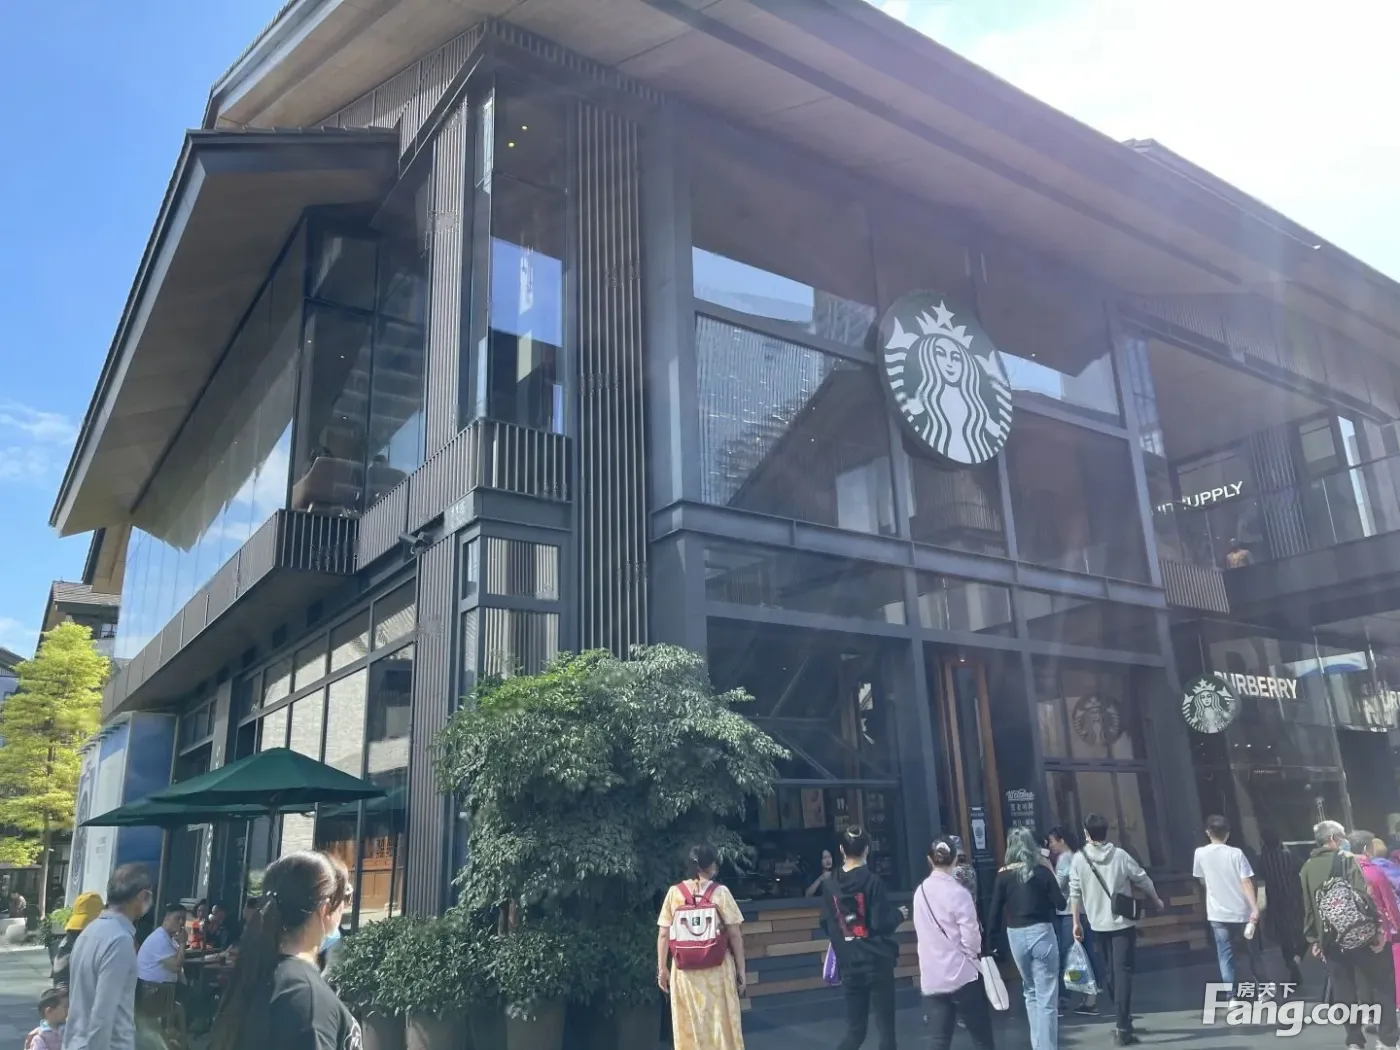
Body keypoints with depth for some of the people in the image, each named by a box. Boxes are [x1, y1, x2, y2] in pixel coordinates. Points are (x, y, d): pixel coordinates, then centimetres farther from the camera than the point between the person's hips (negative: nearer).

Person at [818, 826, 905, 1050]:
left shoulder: (829, 884, 0)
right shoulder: (873, 881, -11)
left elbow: (826, 924, 6)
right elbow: (883, 923, -13)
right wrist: (898, 914, 6)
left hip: (849, 964, 4)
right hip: (877, 961, -4)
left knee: (855, 1031, 12)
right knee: (886, 1028, 8)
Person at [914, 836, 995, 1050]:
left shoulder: (920, 892, 4)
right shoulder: (958, 892, -14)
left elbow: (923, 933, 10)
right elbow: (971, 938, -13)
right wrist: (976, 955, 5)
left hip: (931, 978, 5)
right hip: (962, 975, -5)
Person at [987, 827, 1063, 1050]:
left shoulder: (1004, 875, -2)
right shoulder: (1042, 870, -5)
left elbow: (994, 911, -3)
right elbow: (1060, 903, -1)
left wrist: (992, 941, 5)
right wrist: (1050, 874, 9)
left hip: (1016, 936, 3)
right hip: (1041, 933, -2)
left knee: (1031, 993, 23)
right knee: (1046, 998, 2)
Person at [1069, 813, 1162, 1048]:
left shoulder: (1079, 858, -5)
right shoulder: (1120, 855, -8)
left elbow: (1075, 893, -4)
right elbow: (1143, 881, 2)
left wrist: (1076, 922, 4)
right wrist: (1156, 901, 21)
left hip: (1099, 924, 2)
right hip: (1123, 923, -2)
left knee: (1111, 973, 18)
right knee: (1123, 972, -4)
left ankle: (1123, 1019, 29)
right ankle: (1122, 1028, -10)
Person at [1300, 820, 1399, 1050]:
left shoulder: (1307, 868, 9)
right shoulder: (1346, 859, -6)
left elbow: (1307, 907, 10)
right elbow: (1363, 896, -17)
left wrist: (1313, 939, 15)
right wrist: (1378, 928, -14)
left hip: (1329, 937, 4)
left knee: (1344, 990, 10)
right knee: (1380, 985, 9)